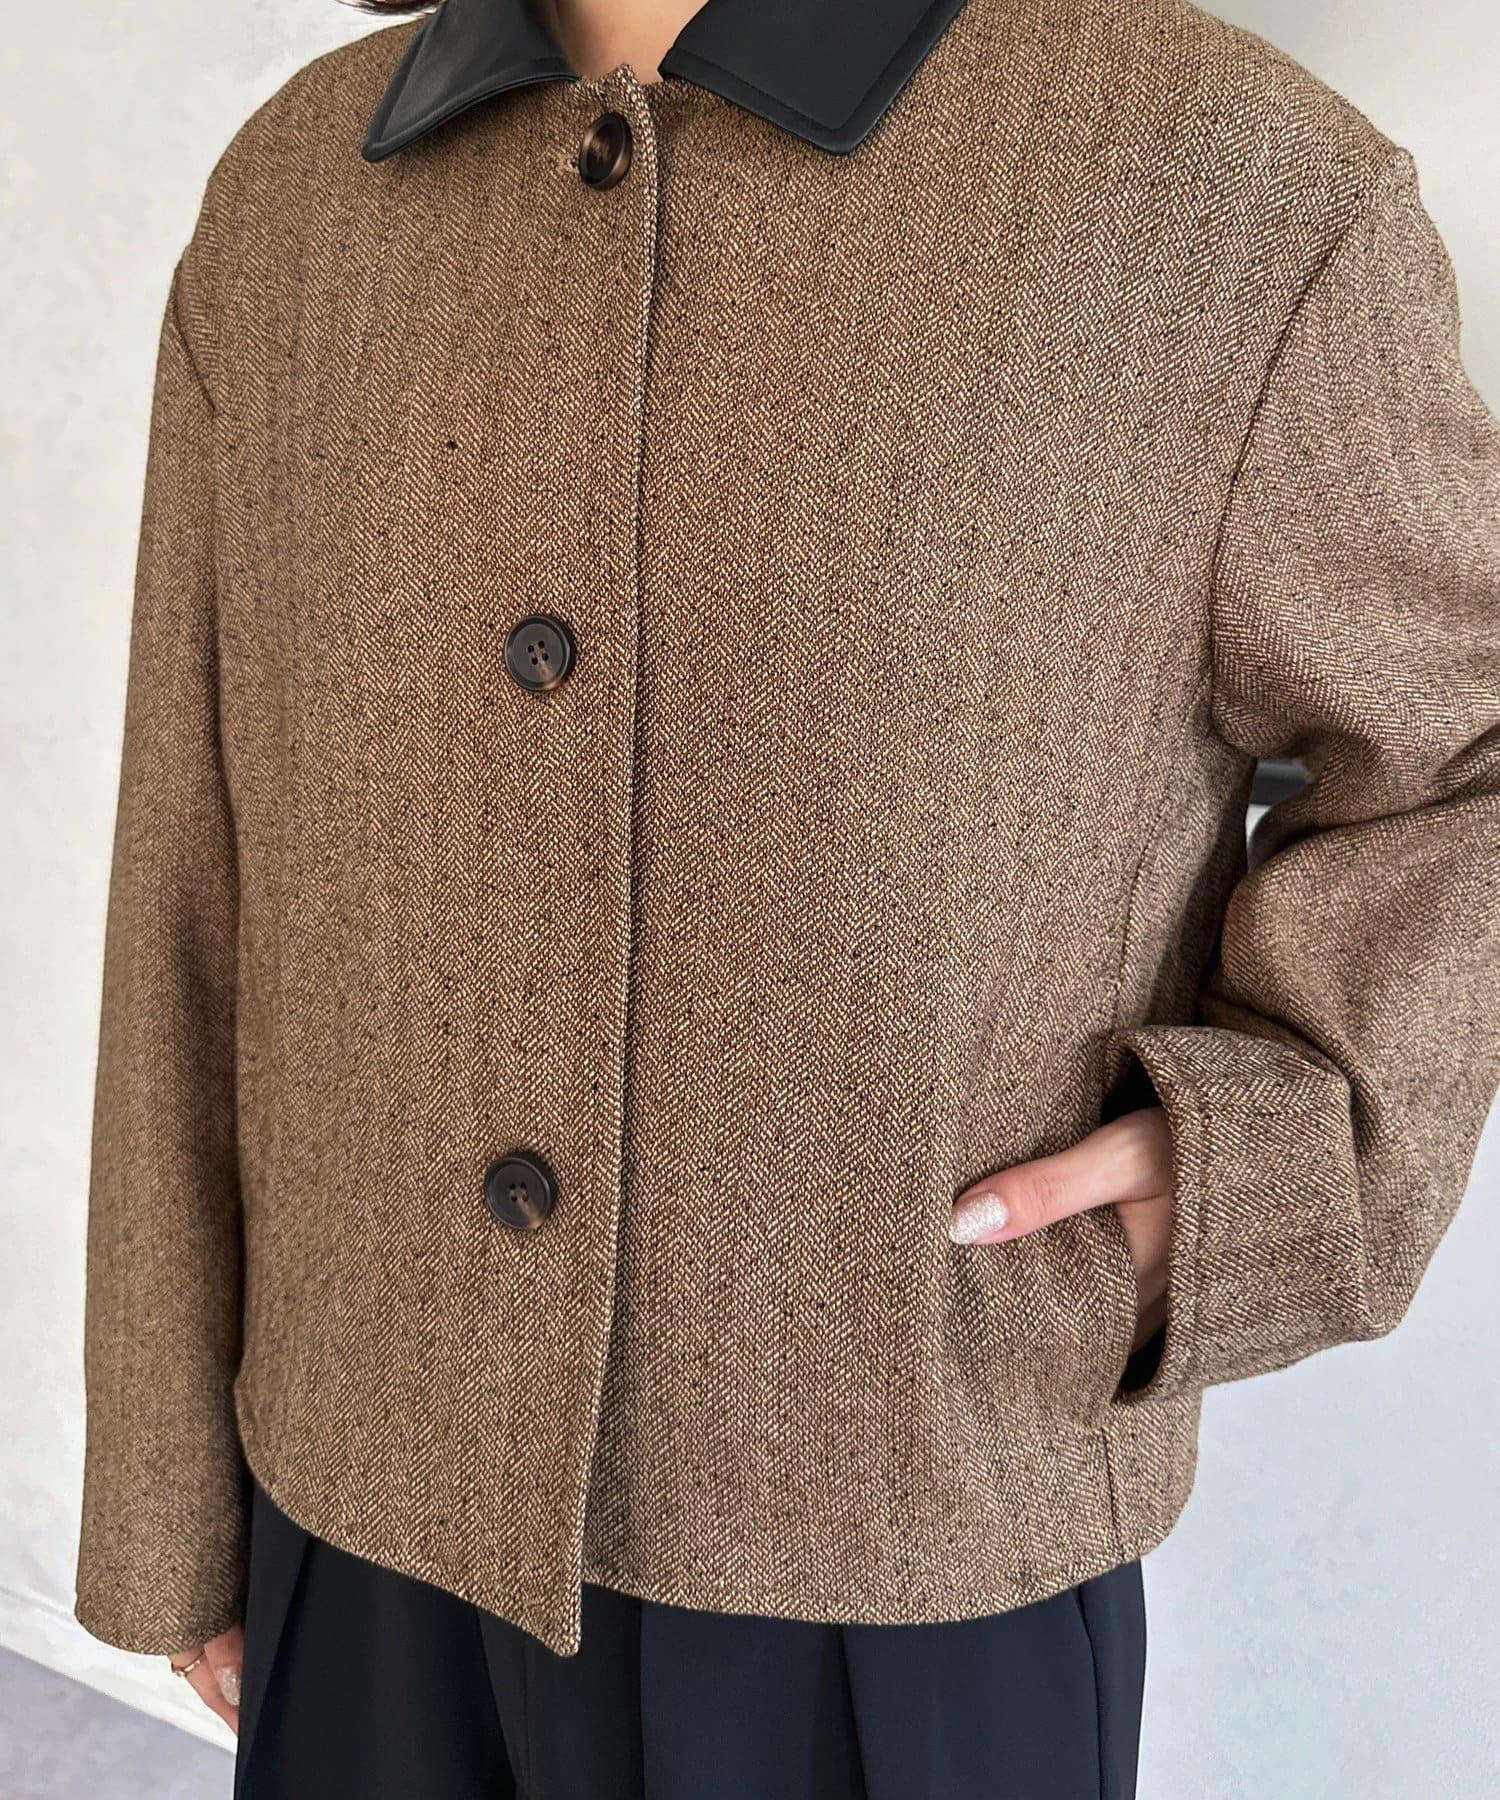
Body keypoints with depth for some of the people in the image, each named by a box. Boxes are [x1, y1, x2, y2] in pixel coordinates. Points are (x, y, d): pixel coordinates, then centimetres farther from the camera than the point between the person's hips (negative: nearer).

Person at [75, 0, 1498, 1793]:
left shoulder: (1235, 190, -13)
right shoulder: (290, 206, -1)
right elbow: (205, 904, 2)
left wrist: (1279, 1165, -16)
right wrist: (170, 1501, 8)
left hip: (897, 1567, -3)